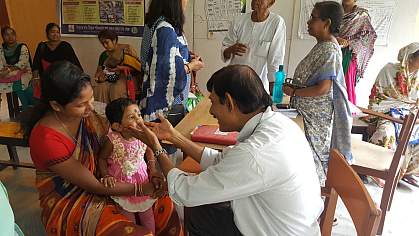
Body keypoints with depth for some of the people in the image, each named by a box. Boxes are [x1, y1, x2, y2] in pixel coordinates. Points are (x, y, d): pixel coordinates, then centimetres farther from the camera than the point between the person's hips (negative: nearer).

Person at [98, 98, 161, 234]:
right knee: (128, 215, 14)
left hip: (141, 176, 3)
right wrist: (106, 176, -20)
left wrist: (153, 169, -4)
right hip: (121, 181, -3)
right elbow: (102, 158, -9)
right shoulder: (113, 141, -26)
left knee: (147, 212, 19)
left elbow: (149, 150, 3)